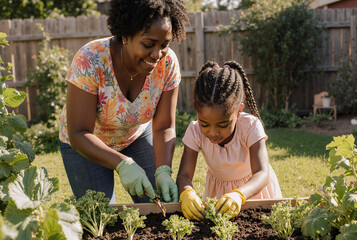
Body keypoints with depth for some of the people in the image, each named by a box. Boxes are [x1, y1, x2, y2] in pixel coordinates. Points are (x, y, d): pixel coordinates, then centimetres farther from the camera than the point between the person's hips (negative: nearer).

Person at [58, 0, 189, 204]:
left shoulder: (168, 62, -23)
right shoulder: (90, 61, -33)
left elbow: (164, 128, -17)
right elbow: (79, 134, -31)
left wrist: (163, 171, -33)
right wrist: (123, 164, -44)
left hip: (137, 135, 3)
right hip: (86, 144, -3)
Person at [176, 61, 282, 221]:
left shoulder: (250, 126, -30)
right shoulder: (195, 131, -24)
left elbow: (262, 174, -38)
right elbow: (184, 175, -26)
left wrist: (238, 195, -58)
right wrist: (187, 193, -51)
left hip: (253, 186, -1)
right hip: (218, 189, 2)